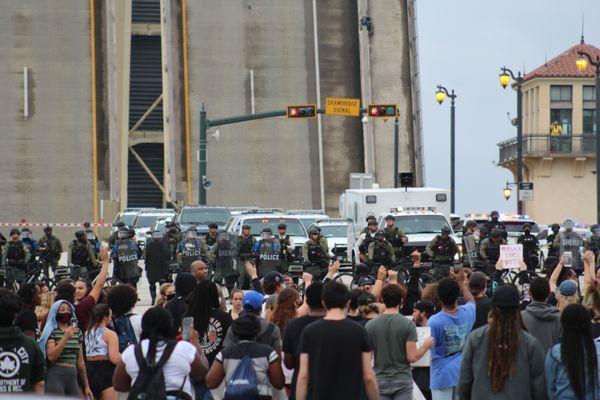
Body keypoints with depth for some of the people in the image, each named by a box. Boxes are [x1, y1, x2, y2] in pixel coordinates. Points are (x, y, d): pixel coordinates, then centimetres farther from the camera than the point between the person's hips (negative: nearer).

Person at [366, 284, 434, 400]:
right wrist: (426, 346, 6)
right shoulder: (408, 324, -9)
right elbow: (412, 357, -11)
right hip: (402, 380, -2)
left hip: (380, 381, 2)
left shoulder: (370, 325, -2)